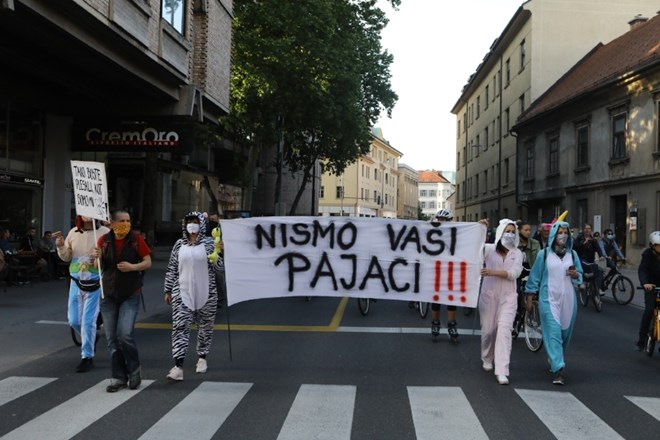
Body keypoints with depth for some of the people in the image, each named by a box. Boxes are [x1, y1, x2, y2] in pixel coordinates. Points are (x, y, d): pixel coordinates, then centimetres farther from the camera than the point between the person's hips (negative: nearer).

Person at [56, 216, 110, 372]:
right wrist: (60, 247, -5)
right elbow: (66, 257, 14)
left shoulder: (104, 232, -10)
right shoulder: (73, 232, 5)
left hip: (95, 284, -5)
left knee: (88, 321, -5)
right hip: (76, 282, 5)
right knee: (74, 321, 11)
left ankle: (87, 357, 10)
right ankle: (90, 340, 40)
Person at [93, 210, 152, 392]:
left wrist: (133, 267, -20)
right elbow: (98, 267, 11)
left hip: (130, 295, -3)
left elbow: (148, 262, -2)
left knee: (125, 334, -14)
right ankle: (118, 377, 17)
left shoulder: (136, 239, -6)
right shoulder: (104, 240, 2)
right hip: (108, 295, 3)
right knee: (112, 339, 5)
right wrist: (97, 257, -11)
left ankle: (134, 370, 11)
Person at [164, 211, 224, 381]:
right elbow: (171, 269, 11)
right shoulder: (179, 244, 7)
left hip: (206, 293, -1)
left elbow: (218, 267, -3)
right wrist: (168, 290, 10)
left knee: (205, 327, 9)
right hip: (182, 293, 1)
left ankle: (202, 358, 28)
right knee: (180, 327, -8)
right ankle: (178, 366, -11)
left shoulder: (209, 243, 1)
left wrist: (219, 252, -21)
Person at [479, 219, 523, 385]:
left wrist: (492, 272, -22)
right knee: (488, 329, 8)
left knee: (504, 329, -11)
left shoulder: (517, 253, 4)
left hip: (508, 296, 0)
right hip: (489, 294, 0)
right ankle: (487, 359, 35)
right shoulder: (489, 249, 0)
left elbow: (514, 273, -10)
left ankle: (502, 371, -12)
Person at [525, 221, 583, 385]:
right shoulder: (544, 254, 0)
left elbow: (580, 275, 16)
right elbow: (535, 276, 2)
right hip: (549, 299, -4)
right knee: (553, 333, -10)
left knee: (565, 333, 9)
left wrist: (575, 275, -9)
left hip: (567, 300, 4)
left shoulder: (572, 254, 9)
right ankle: (558, 369, -13)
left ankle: (554, 362, 30)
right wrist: (529, 298, 1)